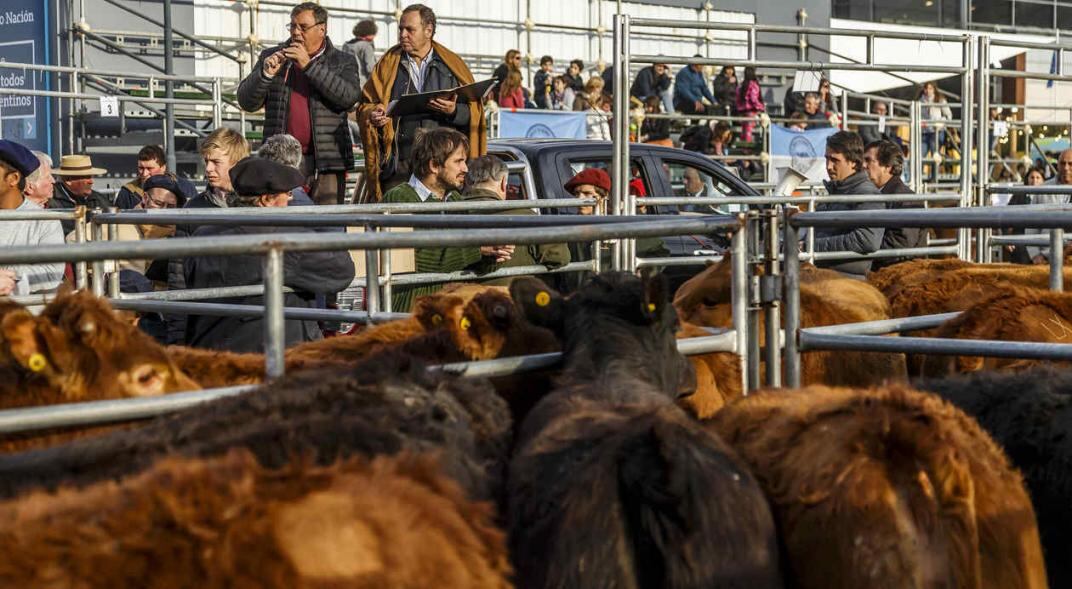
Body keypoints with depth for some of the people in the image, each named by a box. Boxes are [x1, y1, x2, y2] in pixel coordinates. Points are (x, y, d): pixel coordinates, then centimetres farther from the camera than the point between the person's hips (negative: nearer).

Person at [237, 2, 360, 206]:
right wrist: (265, 74, -11)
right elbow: (246, 102, 8)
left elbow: (349, 96, -10)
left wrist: (309, 65, -13)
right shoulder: (271, 57, 15)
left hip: (327, 164, -1)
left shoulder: (343, 62, 10)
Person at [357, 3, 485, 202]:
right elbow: (365, 106, 13)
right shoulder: (388, 64, 16)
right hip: (398, 166, 1)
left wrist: (454, 111, -14)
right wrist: (372, 115, -10)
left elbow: (474, 113, 7)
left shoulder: (452, 65, 11)